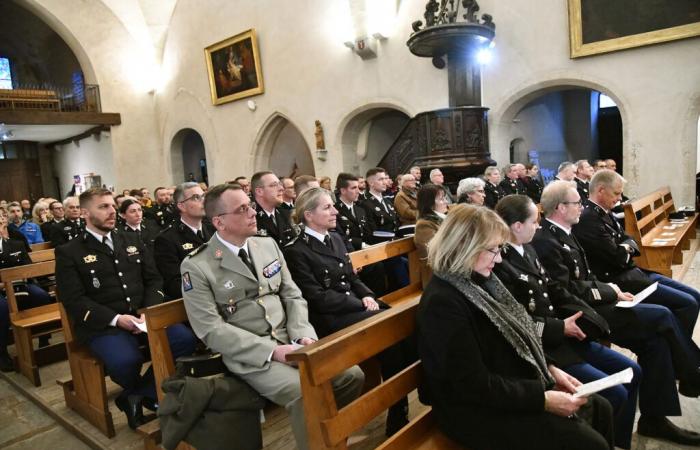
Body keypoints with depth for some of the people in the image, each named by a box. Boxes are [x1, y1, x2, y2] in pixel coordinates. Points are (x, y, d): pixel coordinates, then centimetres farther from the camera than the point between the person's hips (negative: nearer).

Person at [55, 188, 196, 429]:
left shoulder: (132, 240, 16)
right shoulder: (68, 252, 2)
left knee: (185, 339, -21)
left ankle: (138, 395, -2)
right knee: (125, 361, -34)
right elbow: (74, 301, -6)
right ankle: (150, 394, 4)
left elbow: (153, 279, 13)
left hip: (143, 316, 4)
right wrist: (116, 319, -18)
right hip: (102, 325, -4)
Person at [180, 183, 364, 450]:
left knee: (352, 375, -11)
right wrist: (271, 351, -19)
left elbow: (292, 296, 10)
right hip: (248, 355, -5)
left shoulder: (268, 245, 9)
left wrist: (303, 335, -9)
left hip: (290, 341, 5)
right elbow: (212, 330, -12)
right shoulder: (196, 267, -7)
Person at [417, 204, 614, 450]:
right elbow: (475, 385, -25)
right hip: (478, 411, -9)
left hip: (514, 387, 9)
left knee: (600, 409, 10)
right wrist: (543, 399, -21)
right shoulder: (443, 302, -26)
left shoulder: (479, 280, 4)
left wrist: (550, 369, 2)